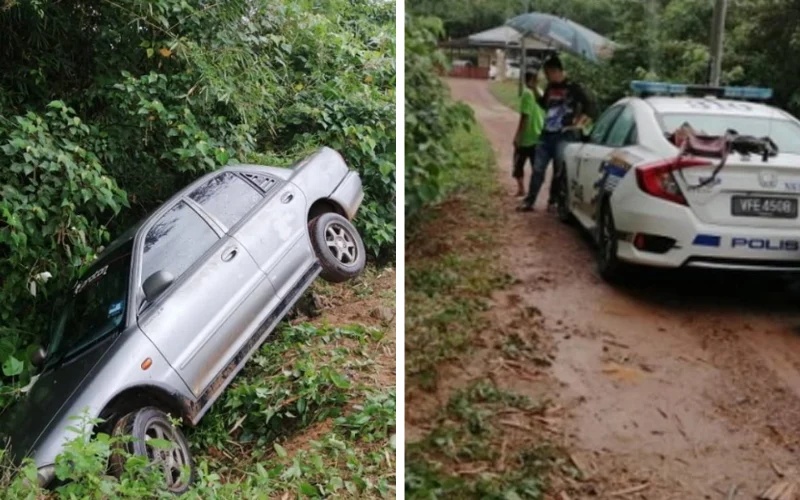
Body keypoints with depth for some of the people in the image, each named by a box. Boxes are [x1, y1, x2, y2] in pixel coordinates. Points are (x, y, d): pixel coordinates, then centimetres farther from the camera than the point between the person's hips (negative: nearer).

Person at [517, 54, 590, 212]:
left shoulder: (573, 87, -6)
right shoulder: (550, 87, 12)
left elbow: (588, 106, -8)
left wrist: (578, 124, -10)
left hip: (564, 136, -6)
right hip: (546, 135, 6)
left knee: (560, 171, 1)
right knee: (538, 169, 3)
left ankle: (553, 202, 11)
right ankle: (529, 201, 6)